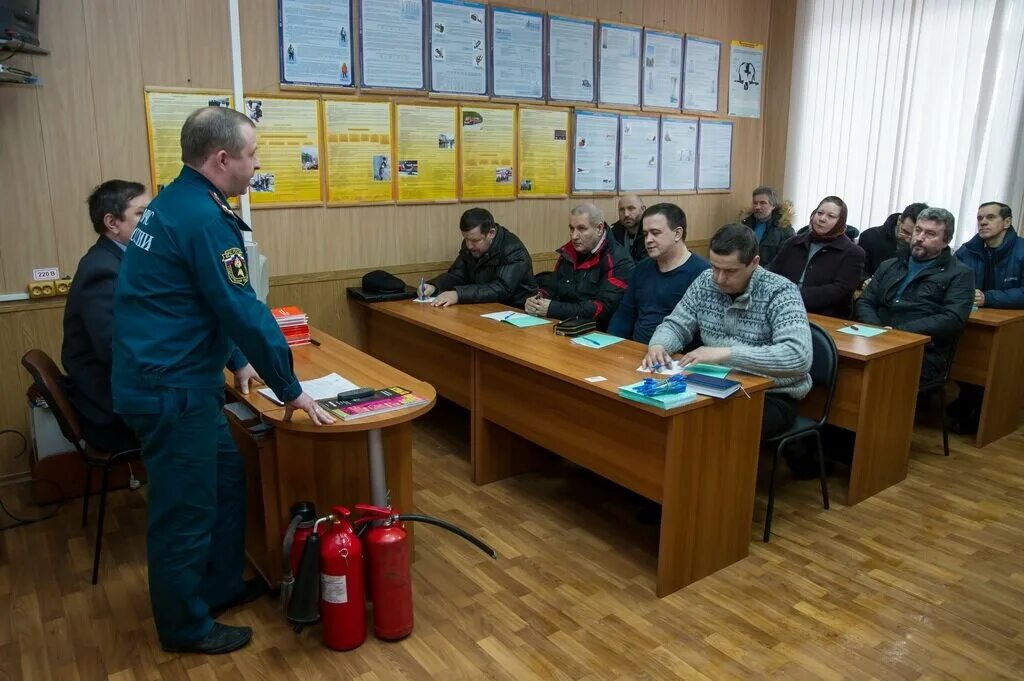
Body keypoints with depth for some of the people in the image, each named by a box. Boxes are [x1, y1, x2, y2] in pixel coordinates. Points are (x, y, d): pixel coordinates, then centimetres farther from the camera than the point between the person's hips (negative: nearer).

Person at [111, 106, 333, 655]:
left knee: (226, 479, 21)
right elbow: (244, 312, -22)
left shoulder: (173, 202, 11)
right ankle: (186, 626, 25)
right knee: (186, 509, 5)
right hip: (171, 388, -10)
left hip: (165, 376, 10)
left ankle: (221, 585, 37)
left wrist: (236, 360, 20)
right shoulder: (204, 218, -21)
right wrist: (290, 389, -14)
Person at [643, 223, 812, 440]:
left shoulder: (780, 293, -15)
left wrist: (727, 353, -35)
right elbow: (677, 325, 8)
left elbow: (799, 357, -29)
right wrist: (657, 345, -16)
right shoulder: (705, 282, 1)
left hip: (772, 397, -5)